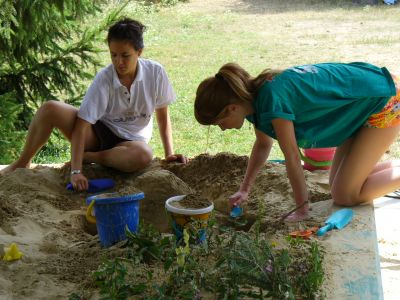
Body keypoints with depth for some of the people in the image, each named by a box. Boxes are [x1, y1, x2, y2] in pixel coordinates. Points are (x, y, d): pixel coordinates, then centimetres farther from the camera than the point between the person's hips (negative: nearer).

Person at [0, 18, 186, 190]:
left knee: (144, 155, -40)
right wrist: (75, 171, -35)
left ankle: (87, 157, -17)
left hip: (131, 139, 1)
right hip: (97, 132, 0)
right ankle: (22, 164, -6)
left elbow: (162, 115, -2)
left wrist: (169, 153, -7)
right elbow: (81, 124, -26)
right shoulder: (104, 79, -20)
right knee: (50, 109, -27)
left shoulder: (155, 72, -15)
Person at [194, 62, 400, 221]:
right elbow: (263, 145, 13)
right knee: (338, 183, 14)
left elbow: (292, 157, -25)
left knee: (345, 195, -8)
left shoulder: (272, 98, -31)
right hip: (362, 104, 9)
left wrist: (302, 210, -16)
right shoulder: (253, 96, -4)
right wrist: (244, 189, 11)